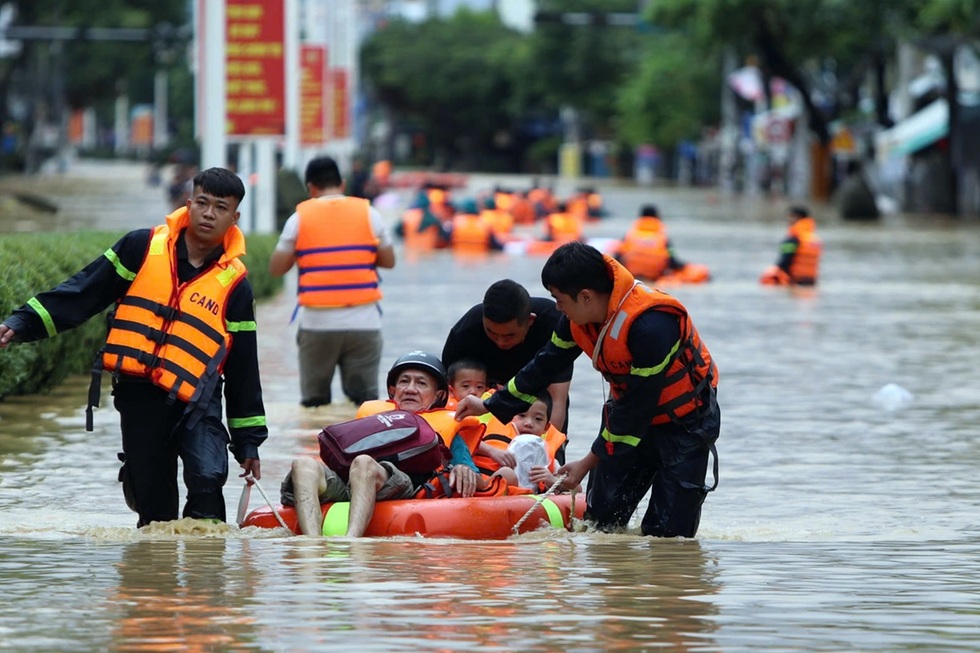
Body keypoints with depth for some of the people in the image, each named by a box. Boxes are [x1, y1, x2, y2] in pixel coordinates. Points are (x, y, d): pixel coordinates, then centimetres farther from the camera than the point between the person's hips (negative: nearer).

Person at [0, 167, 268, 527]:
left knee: (208, 480, -23)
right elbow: (84, 293, 7)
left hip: (195, 401, -1)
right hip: (137, 394, 1)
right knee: (152, 504, 3)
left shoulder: (234, 285, 4)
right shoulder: (142, 248, 4)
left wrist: (248, 440, 9)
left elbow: (243, 367, 8)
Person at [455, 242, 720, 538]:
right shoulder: (578, 319, -10)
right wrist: (491, 405, 16)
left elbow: (638, 406, -28)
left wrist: (590, 462, -21)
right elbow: (545, 366, 9)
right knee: (600, 523, 3)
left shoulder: (650, 326, -34)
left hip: (686, 421, -7)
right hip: (630, 415, 7)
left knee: (667, 535, -10)